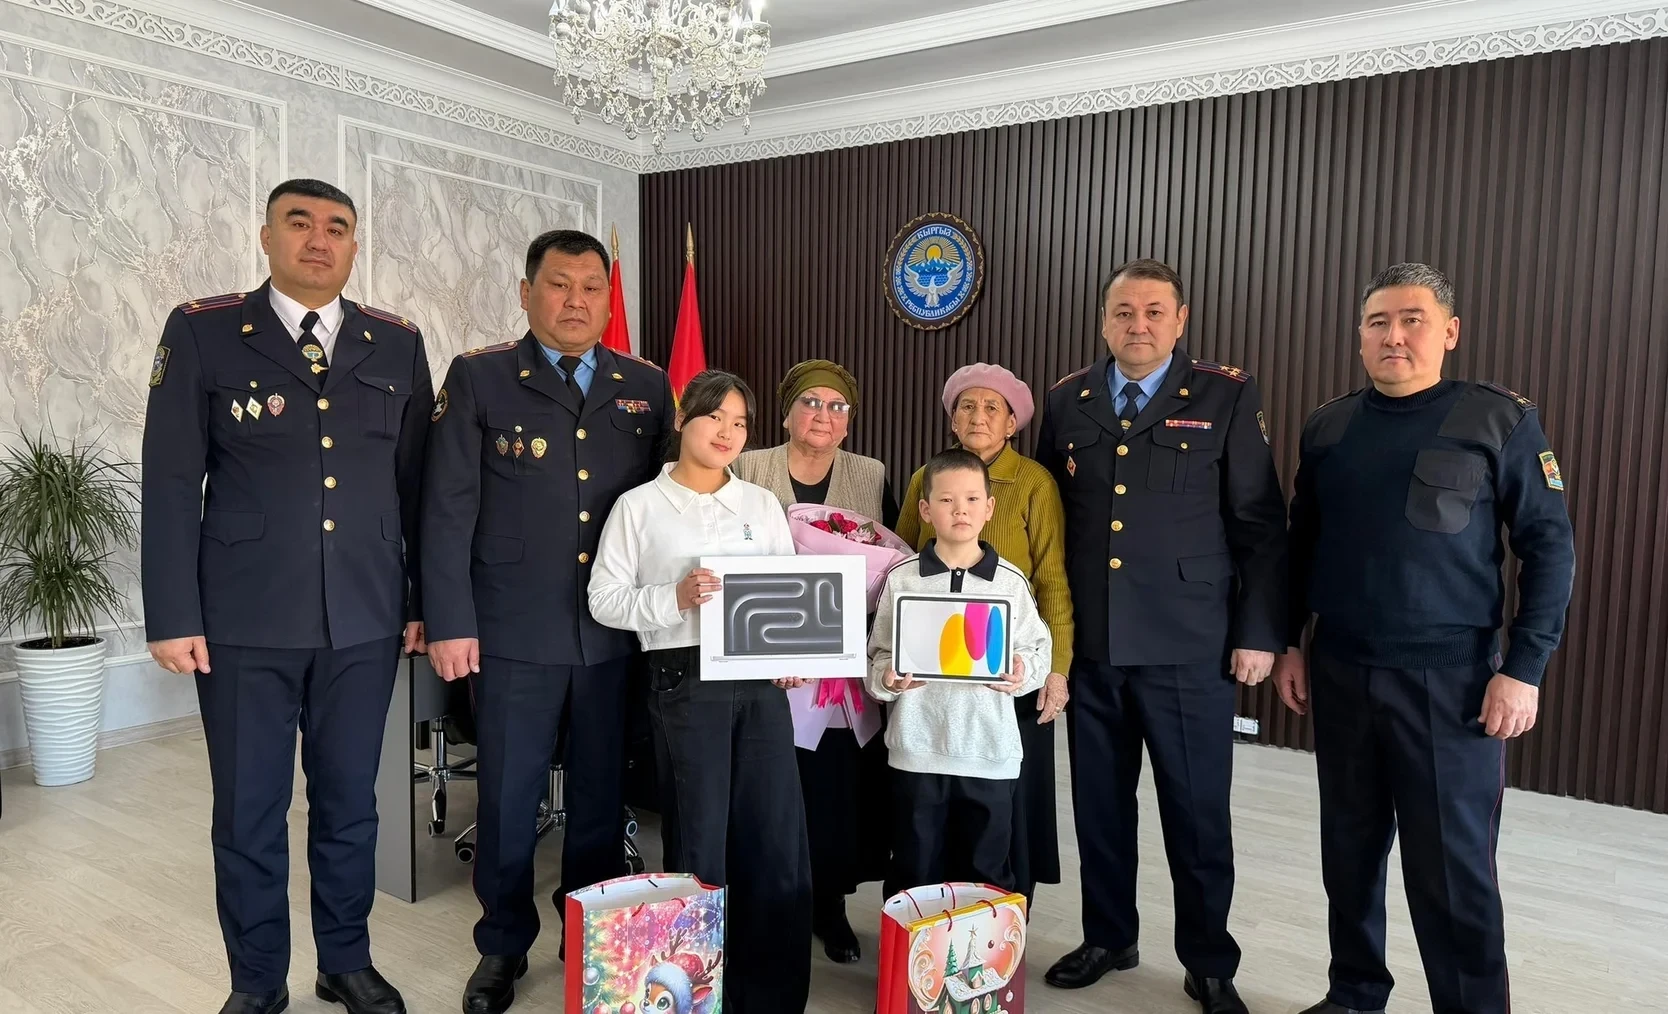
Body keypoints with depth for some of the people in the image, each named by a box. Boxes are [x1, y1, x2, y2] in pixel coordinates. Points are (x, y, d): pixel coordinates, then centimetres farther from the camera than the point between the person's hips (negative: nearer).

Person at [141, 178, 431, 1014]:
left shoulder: (397, 345, 7)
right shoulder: (202, 332, 0)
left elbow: (417, 483, 7)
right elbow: (172, 484, -2)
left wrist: (423, 599, 5)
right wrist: (173, 615, -6)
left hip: (366, 621, 2)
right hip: (245, 622, -2)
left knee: (349, 803, 14)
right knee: (249, 814, 10)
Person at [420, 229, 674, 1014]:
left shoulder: (647, 387, 8)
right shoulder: (478, 378, 0)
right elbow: (448, 508, -3)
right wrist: (449, 622, -7)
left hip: (616, 634, 2)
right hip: (514, 632, -2)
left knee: (603, 795, 13)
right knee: (508, 798, 10)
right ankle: (503, 946, 30)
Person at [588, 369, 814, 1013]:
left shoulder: (763, 504, 13)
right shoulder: (639, 506, 3)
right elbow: (605, 600, 0)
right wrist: (674, 599, -16)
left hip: (762, 680, 3)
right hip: (685, 682, -3)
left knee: (778, 840, 4)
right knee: (700, 842, 5)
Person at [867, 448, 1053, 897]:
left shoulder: (1011, 582, 0)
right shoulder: (901, 578, 0)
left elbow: (1039, 650, 4)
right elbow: (877, 656, 4)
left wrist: (1022, 672, -16)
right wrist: (888, 678, -16)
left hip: (991, 755, 0)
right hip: (917, 752, 0)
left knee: (987, 880, 12)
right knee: (914, 881, 11)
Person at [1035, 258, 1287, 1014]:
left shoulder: (1227, 397, -2)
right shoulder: (1067, 401, 8)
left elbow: (1262, 524, -2)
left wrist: (1259, 633, -5)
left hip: (1187, 645, -3)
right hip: (1088, 643, 3)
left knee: (1197, 811, 7)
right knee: (1100, 803, 14)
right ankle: (1108, 938, 34)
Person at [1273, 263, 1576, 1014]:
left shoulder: (1501, 420, -4)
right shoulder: (1327, 427, 7)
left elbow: (1549, 547, -4)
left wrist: (1523, 667, -11)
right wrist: (1288, 644, 9)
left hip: (1449, 676, -4)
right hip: (1339, 671, 4)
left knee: (1453, 865, 2)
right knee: (1350, 849, 14)